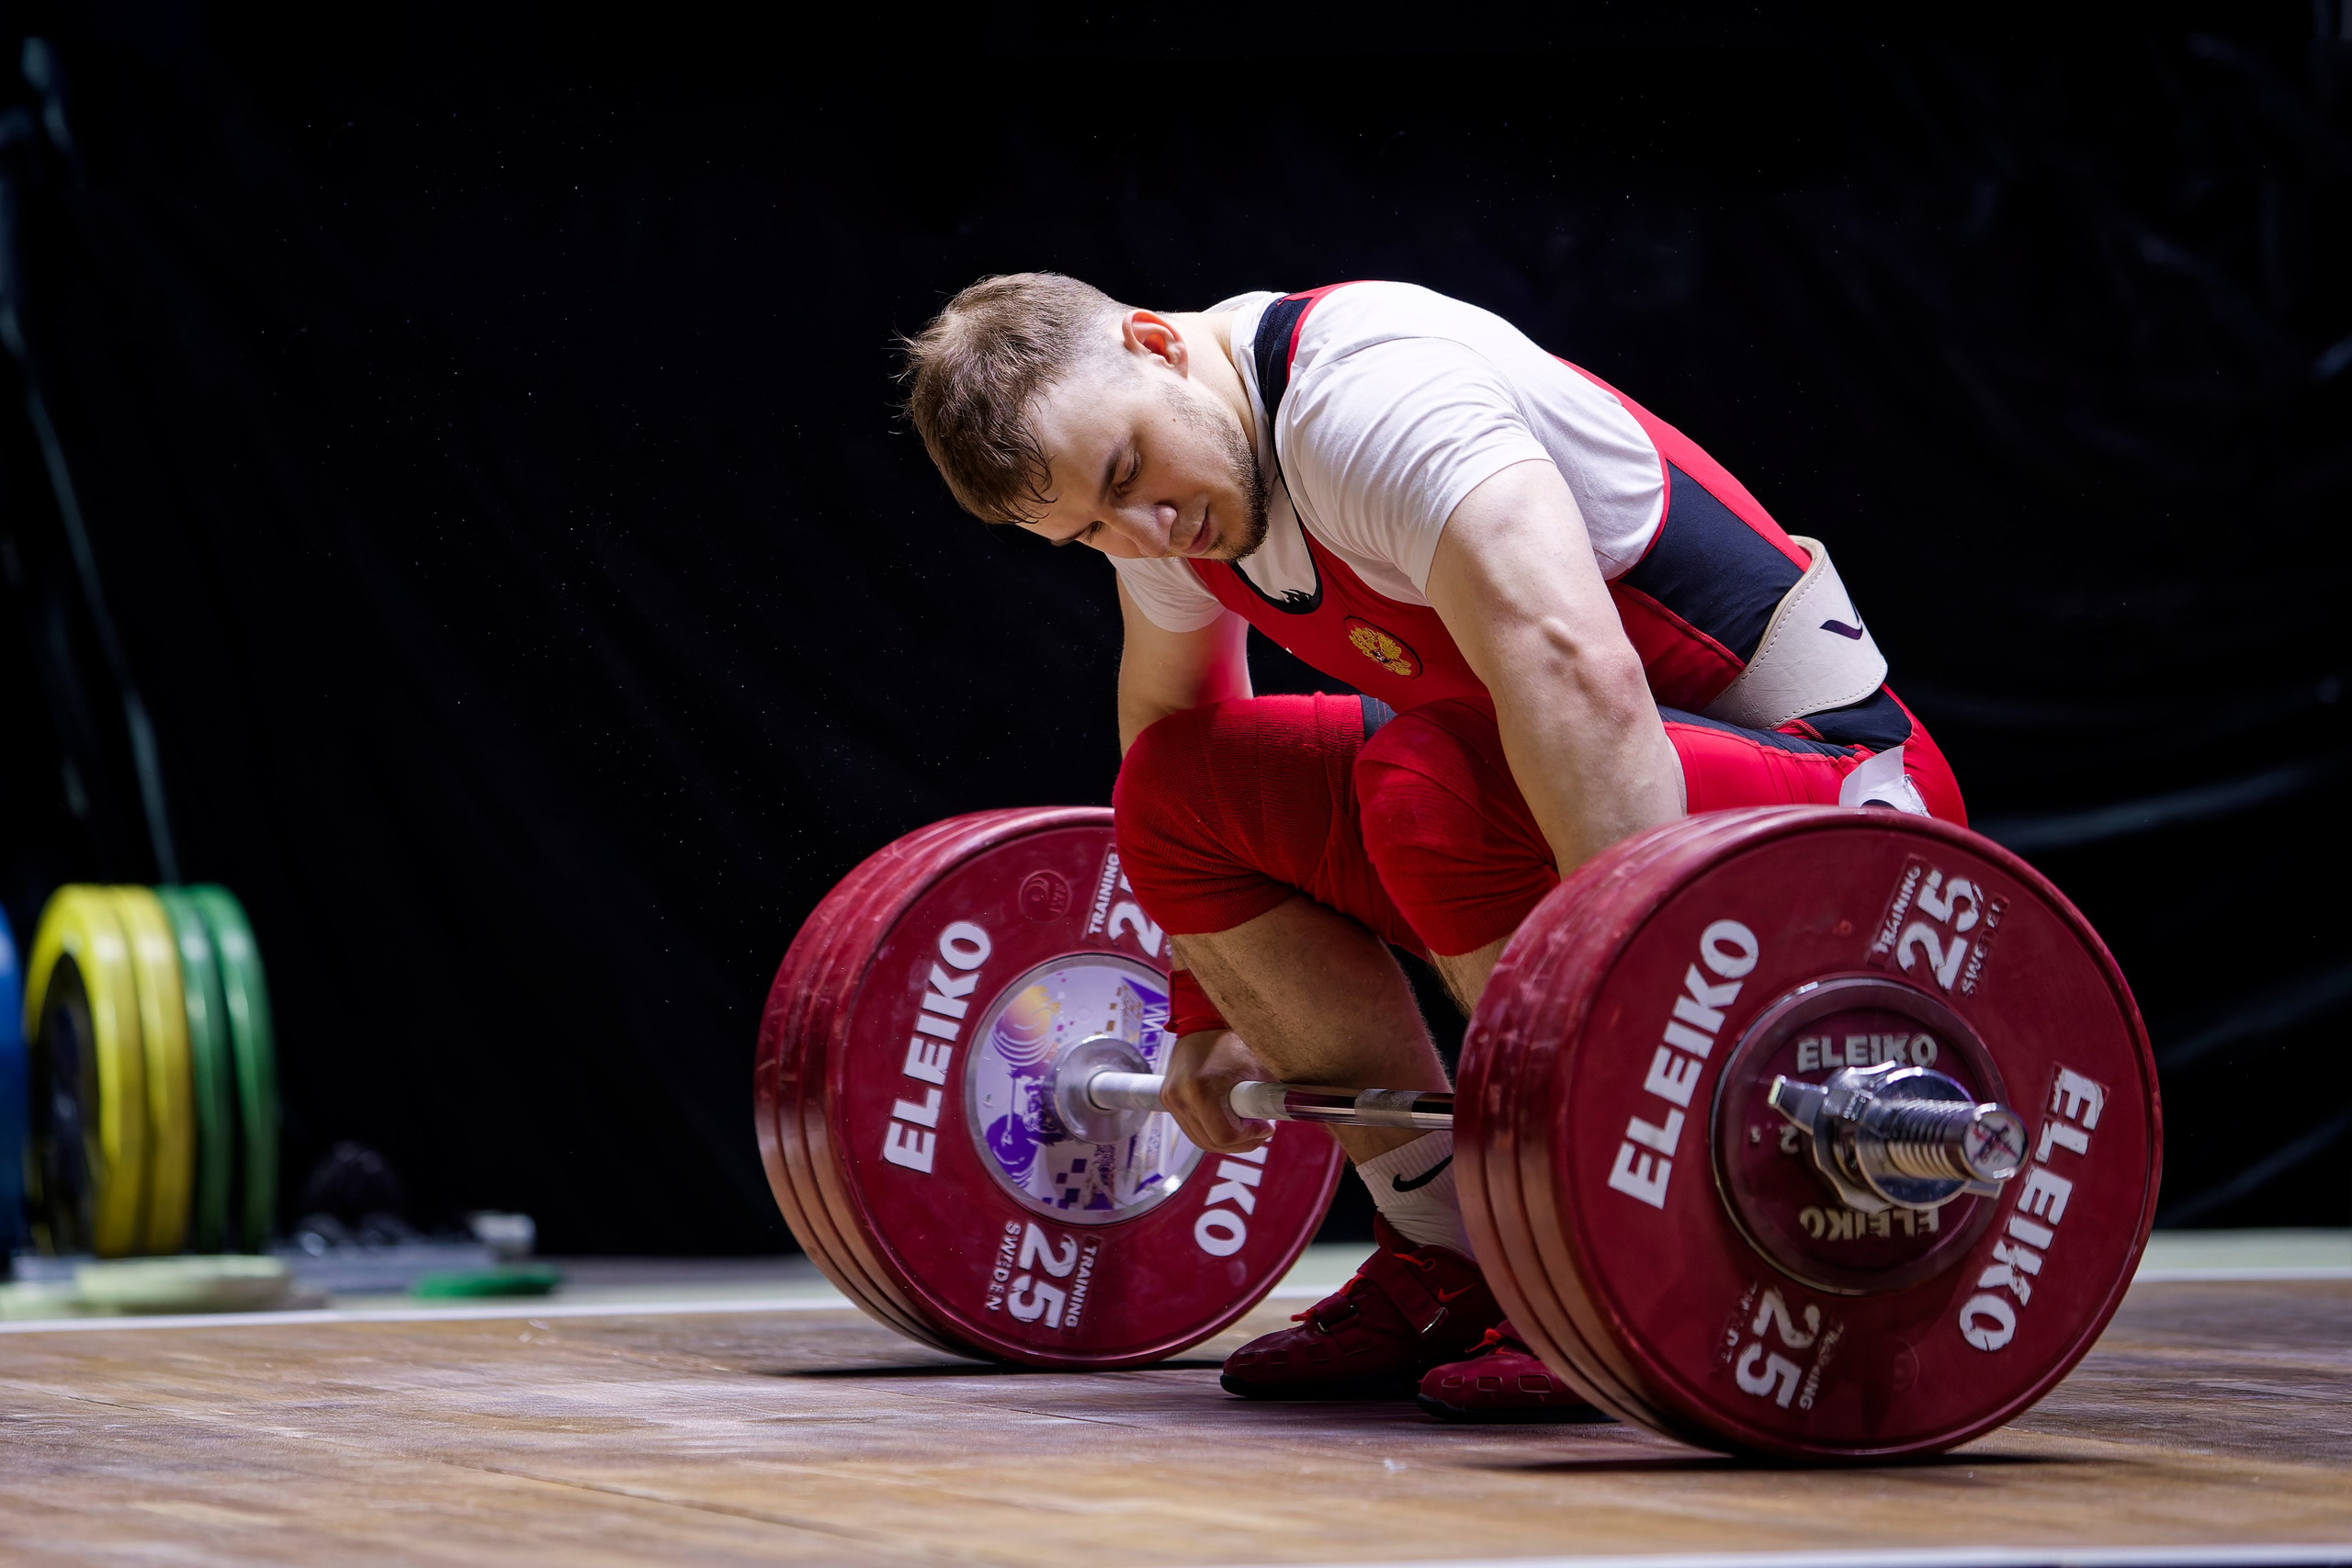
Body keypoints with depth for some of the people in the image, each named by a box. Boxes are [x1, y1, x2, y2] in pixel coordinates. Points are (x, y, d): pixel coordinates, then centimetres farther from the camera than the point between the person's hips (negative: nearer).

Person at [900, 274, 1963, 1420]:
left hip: (1841, 788, -9)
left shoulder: (1367, 399, -27)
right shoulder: (1139, 449, 2)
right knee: (1175, 786, 5)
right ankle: (1454, 1272, 5)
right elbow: (1171, 713, 21)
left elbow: (1572, 669, -41)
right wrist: (1209, 1013, 22)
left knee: (1431, 783, -34)